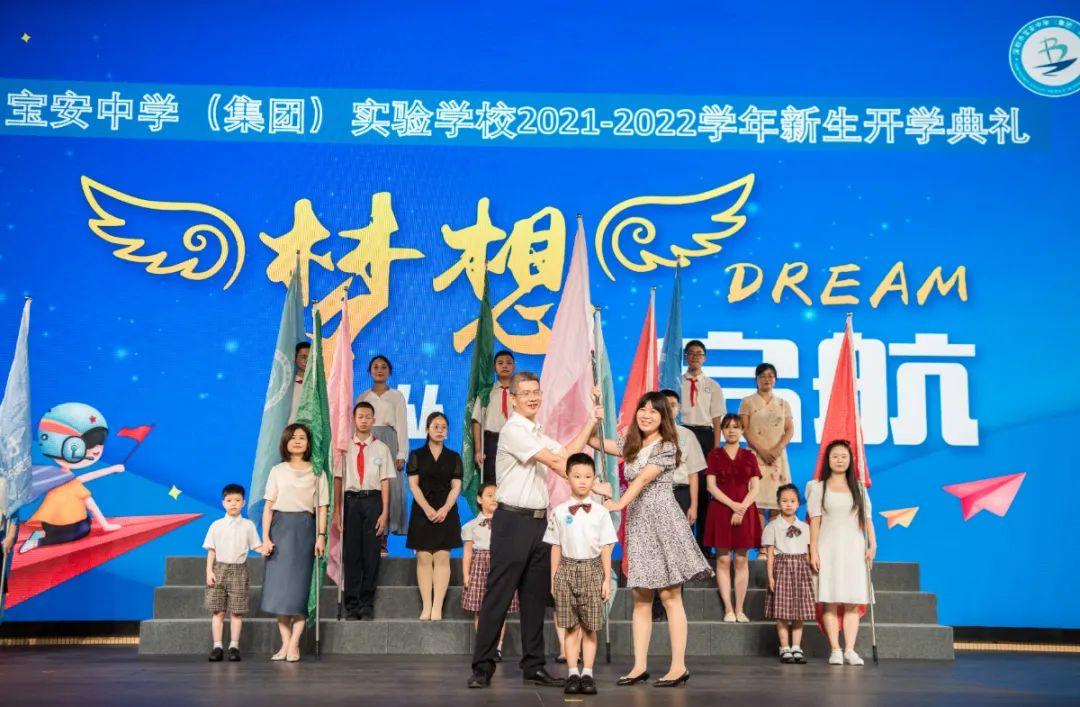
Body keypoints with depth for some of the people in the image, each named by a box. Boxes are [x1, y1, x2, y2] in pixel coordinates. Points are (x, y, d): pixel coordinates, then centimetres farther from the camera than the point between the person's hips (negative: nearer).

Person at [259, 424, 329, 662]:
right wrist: (265, 538, -4)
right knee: (278, 584, 0)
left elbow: (322, 507, 4)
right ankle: (285, 643, 6)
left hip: (305, 528, -1)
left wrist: (321, 535, -6)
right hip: (280, 526, 1)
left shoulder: (316, 472, 8)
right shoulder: (277, 471, 9)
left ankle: (294, 644, -1)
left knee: (299, 584, -4)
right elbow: (268, 506, 5)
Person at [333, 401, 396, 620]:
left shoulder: (381, 448, 6)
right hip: (351, 500, 0)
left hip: (373, 500, 0)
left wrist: (384, 512, -5)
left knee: (371, 553, 1)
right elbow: (338, 480, 5)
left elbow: (385, 481, 2)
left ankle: (367, 604, 12)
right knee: (351, 553, 2)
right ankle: (351, 604, 10)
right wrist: (336, 511, -1)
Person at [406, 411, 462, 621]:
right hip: (422, 511, -1)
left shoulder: (453, 457, 10)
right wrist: (427, 508, -13)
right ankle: (426, 607, -3)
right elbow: (413, 484, 0)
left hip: (446, 512, 1)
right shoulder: (417, 455, 7)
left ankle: (437, 607, -7)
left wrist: (445, 509, -12)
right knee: (424, 558, -4)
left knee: (442, 558, -5)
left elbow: (456, 487, 4)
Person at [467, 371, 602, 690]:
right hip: (513, 521, -8)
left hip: (539, 521, 9)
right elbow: (555, 463, -15)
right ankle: (482, 668, 0)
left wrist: (591, 422, 15)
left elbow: (566, 453, 16)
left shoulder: (538, 433, 19)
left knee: (536, 597, 10)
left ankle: (533, 666, 17)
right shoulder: (513, 430, -10)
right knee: (498, 595, -5)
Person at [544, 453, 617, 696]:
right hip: (567, 569, 0)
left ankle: (588, 674, 10)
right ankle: (573, 674, 8)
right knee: (571, 627, 3)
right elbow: (556, 547, 5)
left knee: (589, 627, 4)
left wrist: (606, 579, 1)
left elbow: (605, 548, 3)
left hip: (592, 569, 0)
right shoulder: (559, 512, 2)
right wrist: (553, 579, 3)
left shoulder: (600, 512, 1)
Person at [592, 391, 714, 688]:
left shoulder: (666, 447, -5)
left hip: (663, 521, -6)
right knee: (640, 598, 6)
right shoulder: (630, 445, 15)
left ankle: (679, 666, -2)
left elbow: (644, 478, -17)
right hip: (637, 524, 6)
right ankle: (640, 666, 10)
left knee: (670, 596, -5)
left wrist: (619, 503, -28)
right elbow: (594, 443, 18)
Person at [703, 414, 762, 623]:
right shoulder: (715, 455, 7)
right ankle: (728, 609, 0)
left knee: (741, 560, 1)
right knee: (723, 560, -3)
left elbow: (755, 488, 3)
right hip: (721, 510, -1)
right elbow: (711, 486, -1)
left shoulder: (749, 456, 10)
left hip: (745, 510, 1)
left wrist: (741, 509, -11)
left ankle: (739, 609, 5)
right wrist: (733, 504, -12)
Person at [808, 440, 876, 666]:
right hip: (829, 548, -2)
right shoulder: (818, 488, 8)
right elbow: (815, 521, 2)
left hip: (854, 547, 2)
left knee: (853, 602, -3)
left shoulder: (859, 488, 15)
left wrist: (872, 544, -5)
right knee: (830, 601, -5)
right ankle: (835, 650, -3)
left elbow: (867, 518, 9)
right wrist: (813, 551, -5)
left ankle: (850, 650, -3)